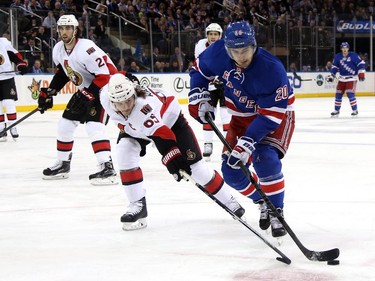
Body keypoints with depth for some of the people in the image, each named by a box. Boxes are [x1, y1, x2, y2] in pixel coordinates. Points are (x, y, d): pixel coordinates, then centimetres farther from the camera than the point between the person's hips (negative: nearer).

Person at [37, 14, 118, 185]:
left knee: (94, 125, -25)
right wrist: (49, 92, 6)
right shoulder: (58, 50, -2)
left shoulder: (86, 49, -29)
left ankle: (107, 169, -28)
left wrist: (87, 96, -30)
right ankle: (63, 164, 24)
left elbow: (104, 75, -30)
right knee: (65, 124, 9)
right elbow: (61, 73, 15)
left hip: (106, 87, -9)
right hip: (85, 90, 9)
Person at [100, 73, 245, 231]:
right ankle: (138, 205, -8)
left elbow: (165, 136, -44)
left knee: (194, 164, -6)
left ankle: (228, 200, 10)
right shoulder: (106, 98, -26)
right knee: (124, 154, -18)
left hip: (169, 119, -5)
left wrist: (173, 160, -47)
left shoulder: (145, 107, -45)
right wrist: (123, 128, 7)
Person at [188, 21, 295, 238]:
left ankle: (276, 211, -12)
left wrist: (248, 142, -39)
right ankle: (263, 202, 26)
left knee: (264, 159, -29)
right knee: (232, 172, -1)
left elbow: (272, 114, -33)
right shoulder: (218, 53, -20)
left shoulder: (271, 69, -34)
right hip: (242, 116, 5)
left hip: (276, 115, -5)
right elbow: (200, 69, 3)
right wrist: (200, 97, -9)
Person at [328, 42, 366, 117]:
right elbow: (335, 67, 11)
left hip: (352, 78, -5)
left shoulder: (353, 55, -11)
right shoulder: (338, 57, 2)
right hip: (342, 78, 5)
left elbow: (361, 63, -10)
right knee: (338, 94, 5)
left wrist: (361, 73, -17)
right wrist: (331, 76, 3)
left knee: (350, 94, -16)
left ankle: (355, 110, -4)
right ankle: (336, 111, 18)